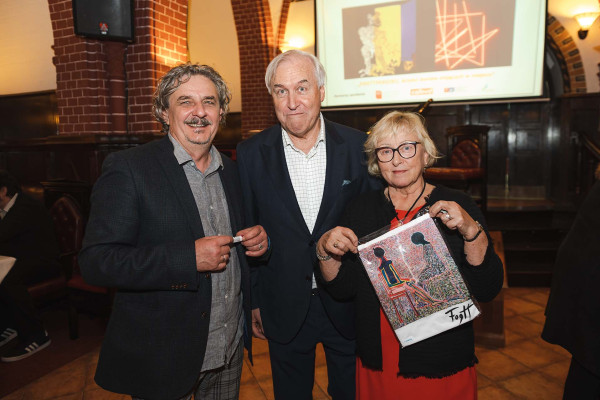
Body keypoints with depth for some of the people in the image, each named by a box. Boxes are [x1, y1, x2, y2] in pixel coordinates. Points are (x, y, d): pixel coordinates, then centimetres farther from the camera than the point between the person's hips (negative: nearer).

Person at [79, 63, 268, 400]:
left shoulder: (231, 170, 5)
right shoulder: (128, 168, -13)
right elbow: (96, 262, -19)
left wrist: (259, 239, -6)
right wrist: (188, 258, -27)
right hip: (160, 357, -5)